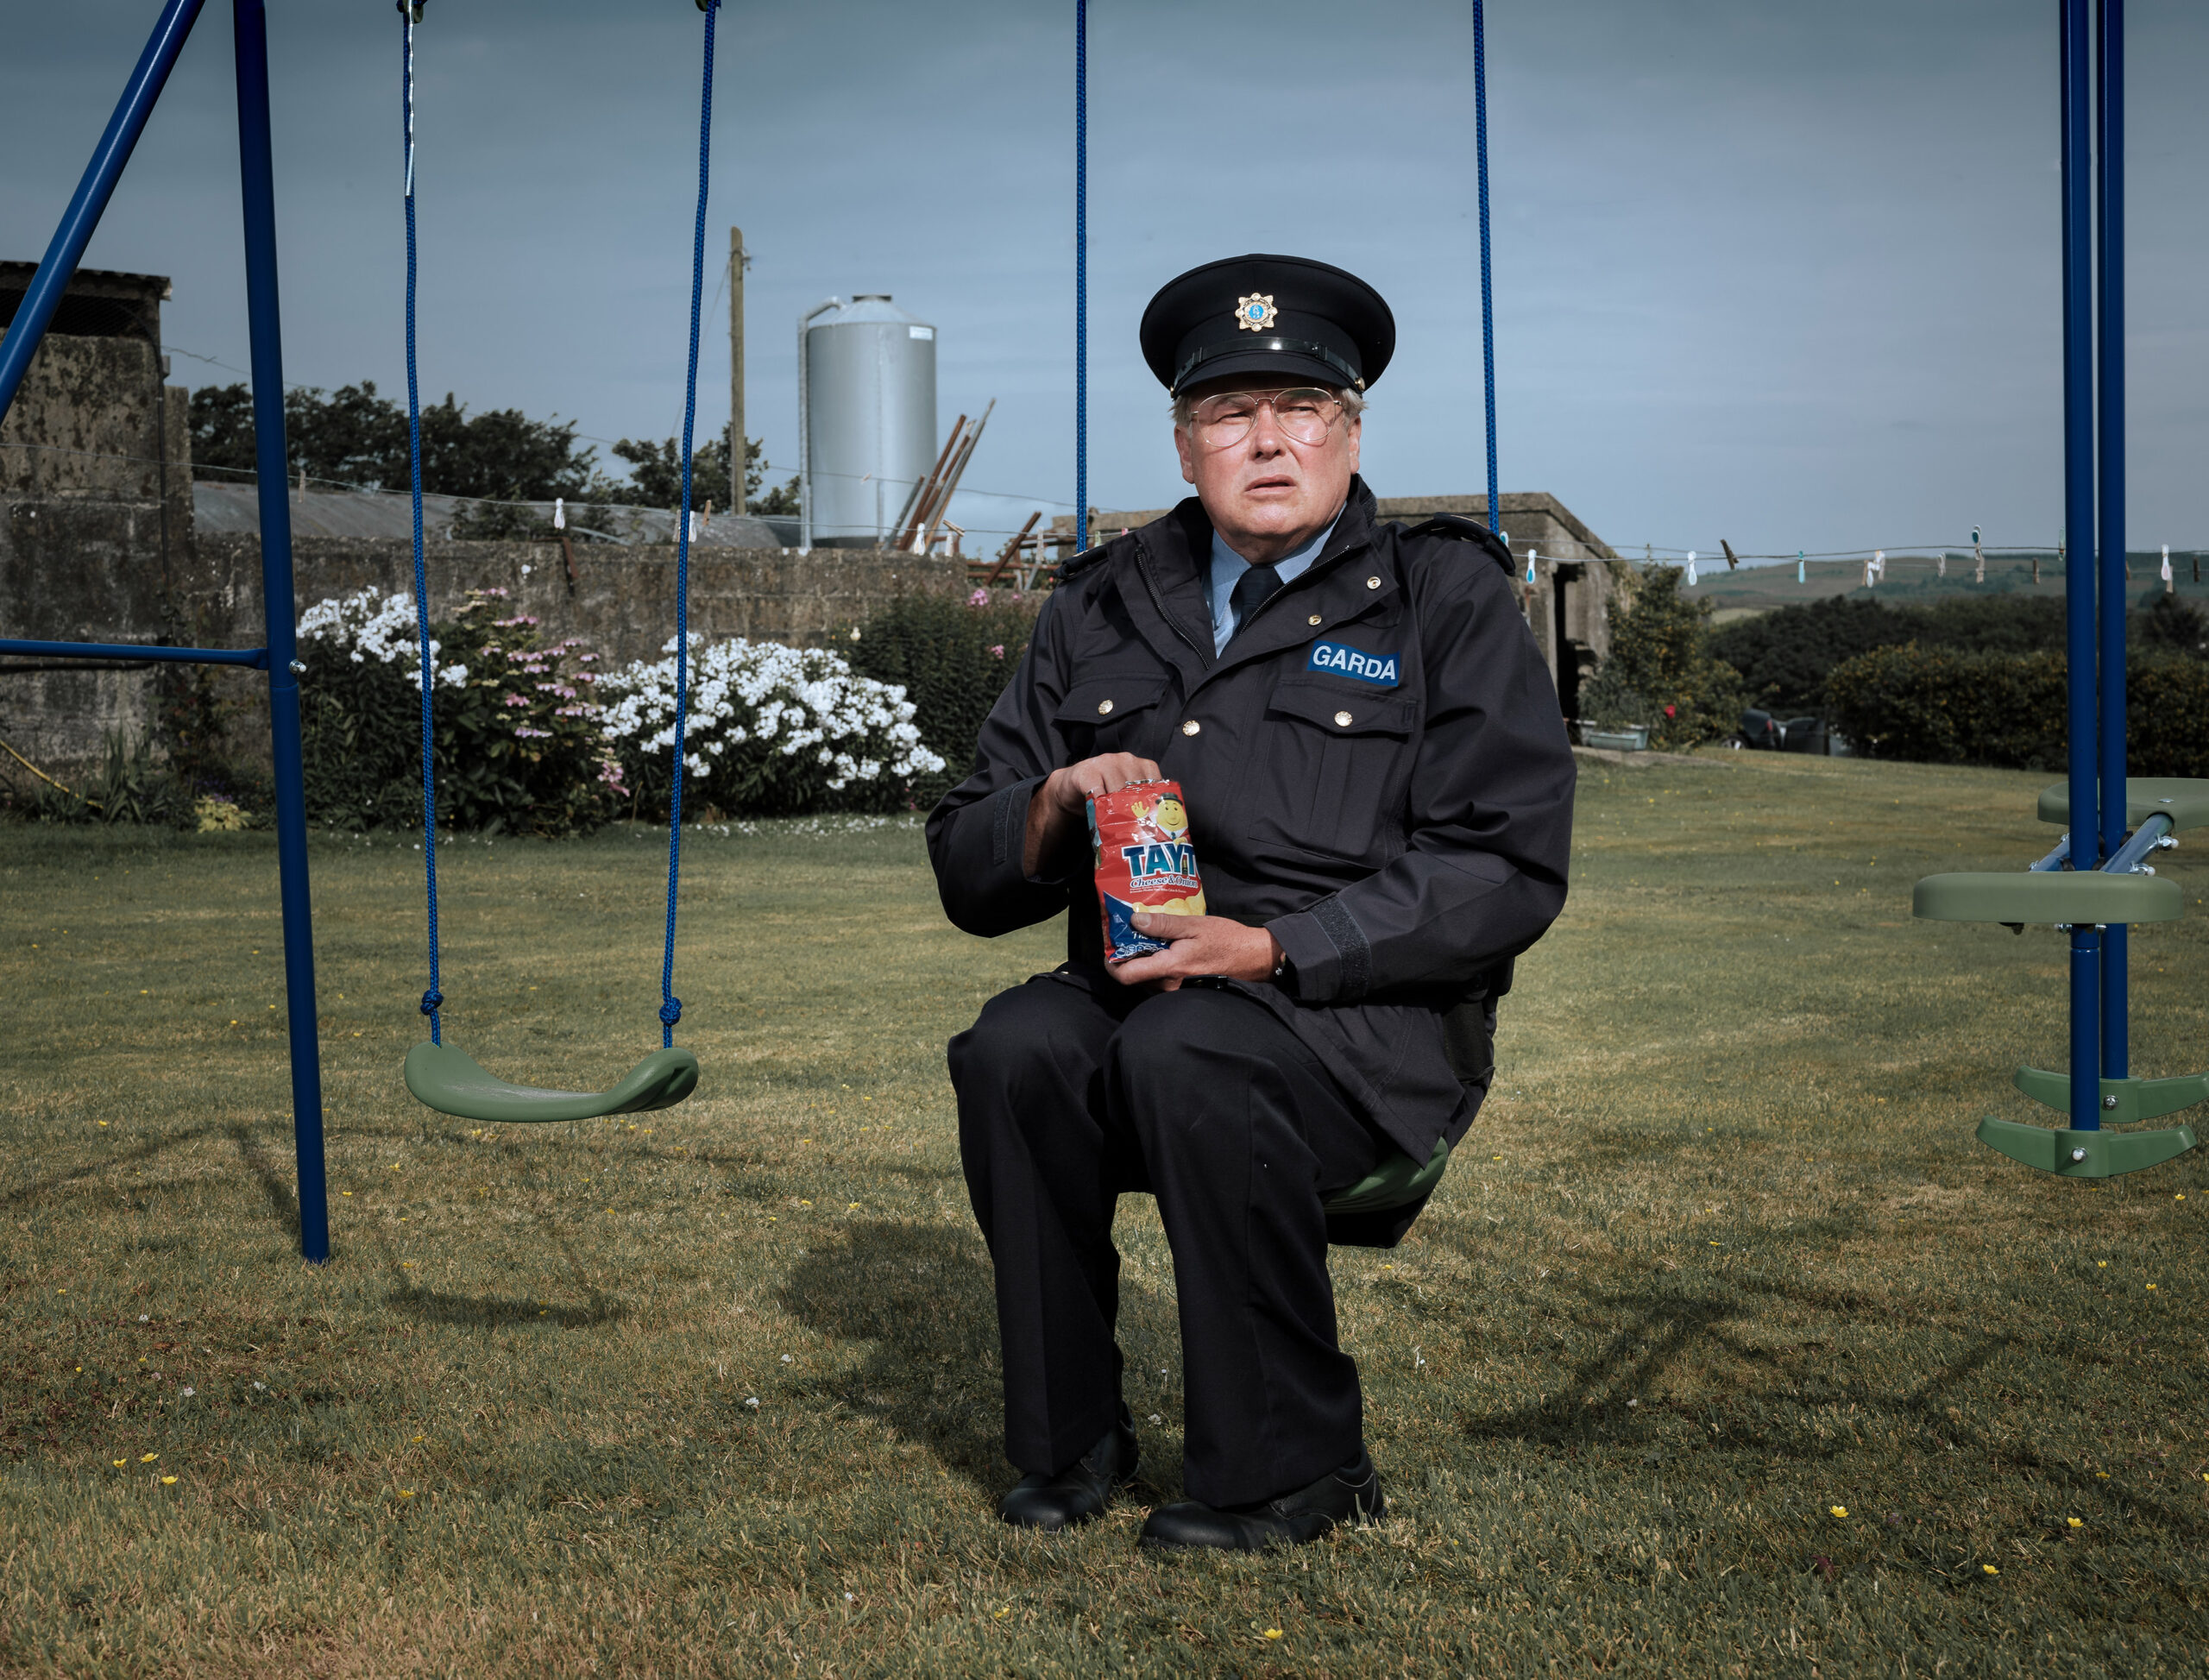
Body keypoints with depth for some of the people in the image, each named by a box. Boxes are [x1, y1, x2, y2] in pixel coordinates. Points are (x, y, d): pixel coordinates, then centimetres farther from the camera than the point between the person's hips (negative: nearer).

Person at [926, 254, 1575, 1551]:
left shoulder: (1448, 601, 3)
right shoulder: (1102, 609, 14)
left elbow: (1508, 872, -8)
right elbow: (968, 873, 13)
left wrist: (1277, 950, -17)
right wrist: (1051, 811, -11)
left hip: (1375, 1020, -3)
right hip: (1139, 992, 4)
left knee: (1187, 1050, -33)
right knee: (1015, 1046, -27)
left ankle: (1292, 1467, -16)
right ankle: (1072, 1443, -9)